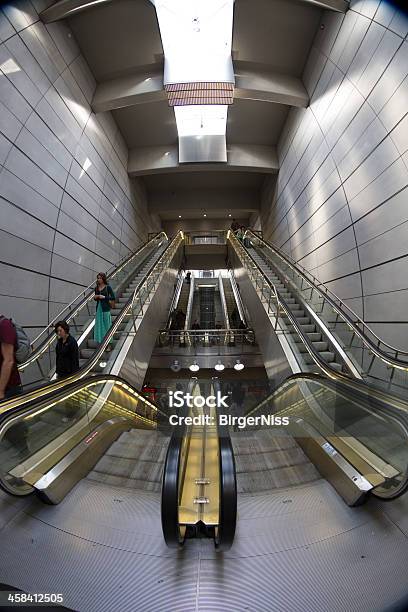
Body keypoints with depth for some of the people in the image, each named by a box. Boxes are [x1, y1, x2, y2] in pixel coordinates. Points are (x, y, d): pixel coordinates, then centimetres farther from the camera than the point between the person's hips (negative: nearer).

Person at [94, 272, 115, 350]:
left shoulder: (108, 287, -4)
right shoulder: (96, 288, 11)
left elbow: (113, 297, -8)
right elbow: (95, 298, 21)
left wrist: (104, 297, -15)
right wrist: (95, 297, -1)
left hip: (106, 308, -5)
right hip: (99, 308, 5)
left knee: (107, 325, -1)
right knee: (99, 326, 6)